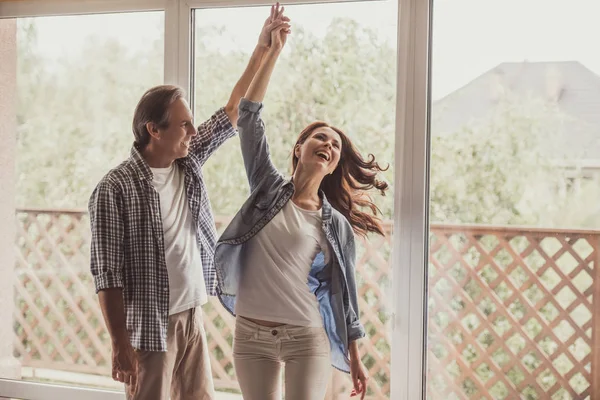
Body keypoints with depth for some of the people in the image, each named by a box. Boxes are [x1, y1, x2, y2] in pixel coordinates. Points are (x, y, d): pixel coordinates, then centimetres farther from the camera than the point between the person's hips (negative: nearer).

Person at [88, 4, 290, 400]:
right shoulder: (116, 189, -16)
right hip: (149, 326, -6)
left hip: (193, 318, 7)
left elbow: (235, 111, 8)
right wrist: (121, 345, -18)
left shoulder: (189, 161, 2)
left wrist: (264, 47, 2)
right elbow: (108, 272, -16)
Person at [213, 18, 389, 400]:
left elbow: (343, 290, 5)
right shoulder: (268, 188, 2)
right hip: (251, 335, 1)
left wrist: (355, 358, 5)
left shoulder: (336, 224, 0)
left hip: (308, 339, -1)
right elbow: (249, 116, -4)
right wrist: (273, 51, -10)